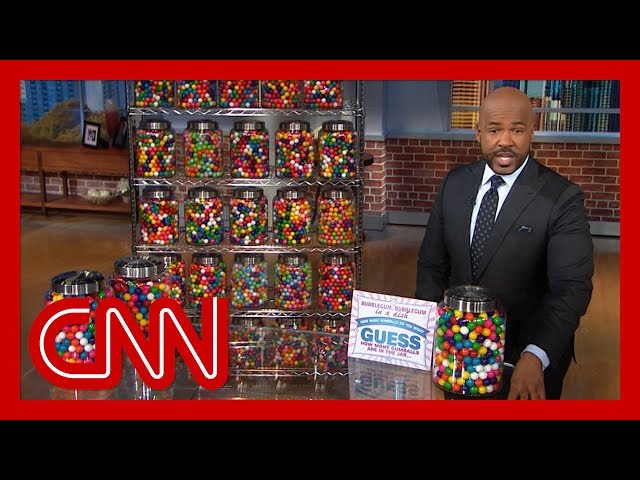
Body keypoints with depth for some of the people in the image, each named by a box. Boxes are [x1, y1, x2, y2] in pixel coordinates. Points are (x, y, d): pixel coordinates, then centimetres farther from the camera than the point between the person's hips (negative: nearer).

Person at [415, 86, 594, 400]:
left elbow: (571, 288, -20)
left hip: (528, 358, -3)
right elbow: (431, 265, 4)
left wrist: (535, 357, -34)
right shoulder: (455, 183, -1)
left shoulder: (562, 198, -14)